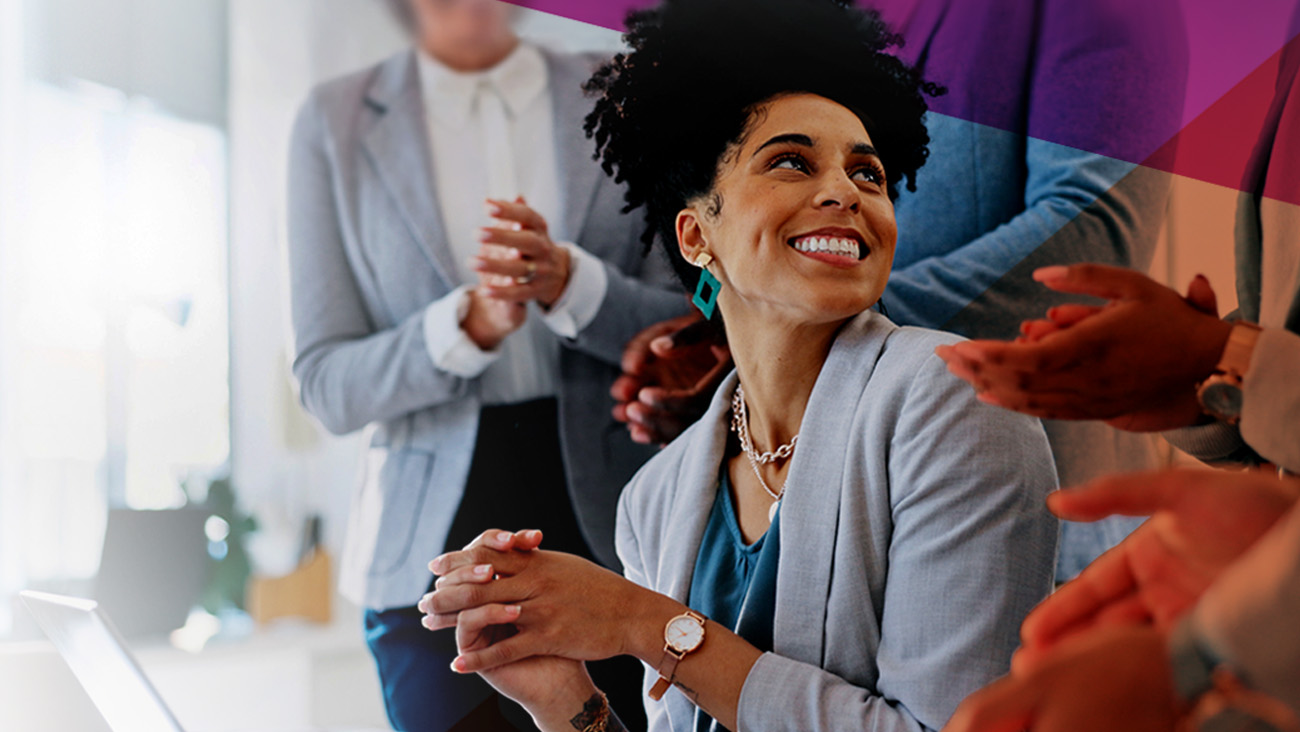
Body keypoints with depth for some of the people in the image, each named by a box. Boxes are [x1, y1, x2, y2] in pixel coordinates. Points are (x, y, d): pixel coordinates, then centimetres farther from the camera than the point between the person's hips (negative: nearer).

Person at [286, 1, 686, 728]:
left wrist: (569, 281, -18)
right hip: (439, 536, 0)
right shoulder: (337, 120, 4)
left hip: (607, 515, 1)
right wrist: (470, 322, -19)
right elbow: (327, 386, -1)